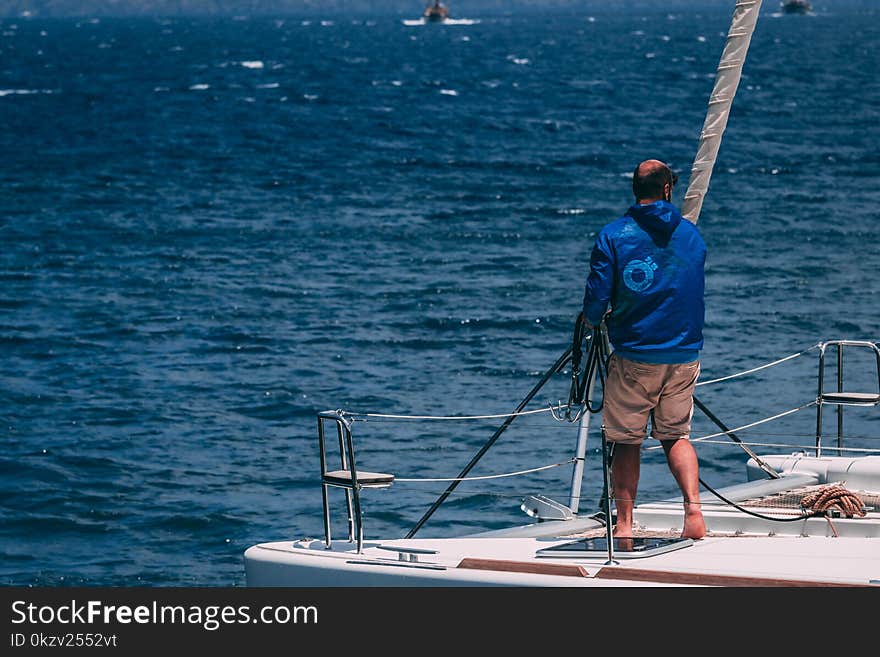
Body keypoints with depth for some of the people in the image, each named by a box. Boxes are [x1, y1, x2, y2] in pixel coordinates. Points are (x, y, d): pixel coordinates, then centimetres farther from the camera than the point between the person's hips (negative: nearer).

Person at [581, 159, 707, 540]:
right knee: (676, 435, 13)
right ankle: (693, 507, -7)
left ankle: (624, 524, 8)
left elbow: (597, 298, -7)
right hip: (684, 354, 3)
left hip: (634, 353, -3)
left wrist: (593, 320, 15)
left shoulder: (613, 236, -6)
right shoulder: (691, 235, 5)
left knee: (626, 441, 7)